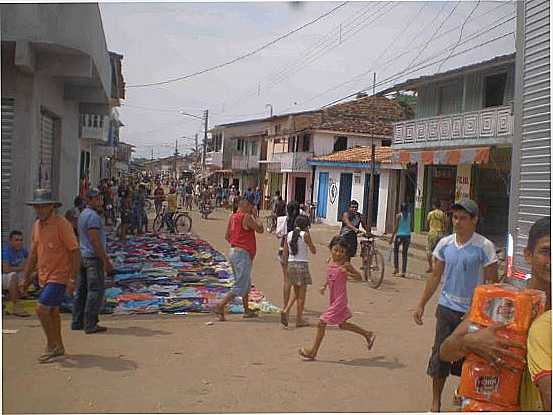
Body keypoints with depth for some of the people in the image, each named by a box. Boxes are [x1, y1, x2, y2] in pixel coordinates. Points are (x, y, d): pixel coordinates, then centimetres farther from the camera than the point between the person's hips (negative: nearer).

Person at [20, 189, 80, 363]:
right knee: (52, 311, 16)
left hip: (59, 276, -8)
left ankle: (52, 346, 5)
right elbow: (33, 254, 15)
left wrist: (72, 279, -20)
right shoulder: (37, 225, 8)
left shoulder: (62, 224, -16)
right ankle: (58, 348, 30)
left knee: (42, 309, -12)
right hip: (44, 277, 8)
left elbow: (75, 252, -17)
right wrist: (26, 279, 15)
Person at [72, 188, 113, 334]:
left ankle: (77, 323, 17)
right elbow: (95, 241, -20)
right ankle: (90, 325, -4)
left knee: (81, 291, 12)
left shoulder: (83, 214, 17)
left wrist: (105, 256, 26)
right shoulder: (93, 216, -15)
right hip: (93, 258, -10)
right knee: (95, 291, -6)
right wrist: (106, 261, -18)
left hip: (82, 256, 10)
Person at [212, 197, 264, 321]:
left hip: (233, 252, 9)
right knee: (240, 287, -5)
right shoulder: (246, 217, -15)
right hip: (243, 254, -9)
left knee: (247, 284, 21)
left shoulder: (232, 217, 8)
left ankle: (247, 311, 29)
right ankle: (220, 307, -10)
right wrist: (255, 217, 7)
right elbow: (260, 229, -5)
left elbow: (227, 236, 15)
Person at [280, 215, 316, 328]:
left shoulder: (289, 235, 6)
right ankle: (299, 319, 8)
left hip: (291, 264, 5)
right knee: (301, 294, 4)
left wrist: (286, 268, 14)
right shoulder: (305, 235, -8)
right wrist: (308, 235, 2)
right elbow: (313, 251, -1)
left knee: (296, 294, 18)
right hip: (302, 264, -5)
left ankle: (285, 311, -1)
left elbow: (285, 254, 7)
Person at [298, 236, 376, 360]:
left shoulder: (345, 264, -15)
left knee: (322, 322, -5)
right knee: (342, 324, 20)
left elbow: (359, 277, -11)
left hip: (340, 300, -8)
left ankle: (313, 352, 7)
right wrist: (324, 286, 11)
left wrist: (346, 273, -26)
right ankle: (368, 334, 36)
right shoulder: (331, 261, 4)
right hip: (334, 299, 8)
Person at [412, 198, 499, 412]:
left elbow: (492, 283, -7)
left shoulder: (484, 247, -10)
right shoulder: (445, 244, 2)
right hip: (447, 307, 3)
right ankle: (436, 403, 19)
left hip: (472, 311, -3)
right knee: (440, 354, 5)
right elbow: (436, 277, 10)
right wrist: (421, 305, 10)